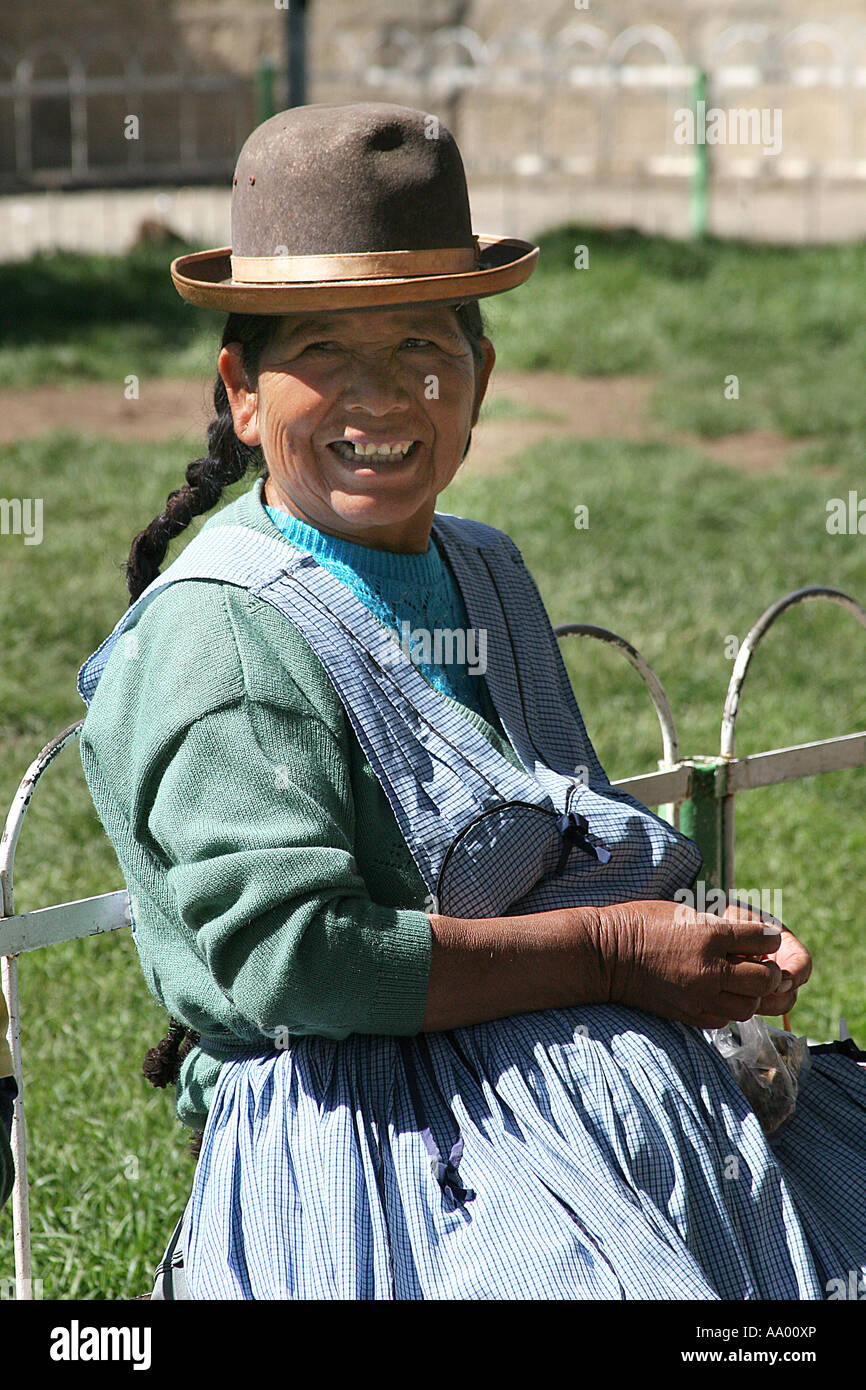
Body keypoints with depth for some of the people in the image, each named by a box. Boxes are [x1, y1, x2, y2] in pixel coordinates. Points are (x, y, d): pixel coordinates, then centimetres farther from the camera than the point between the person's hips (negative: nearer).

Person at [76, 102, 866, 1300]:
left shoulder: (489, 575, 18)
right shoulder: (218, 632, -8)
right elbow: (286, 958, -18)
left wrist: (716, 946, 4)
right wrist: (608, 955, -13)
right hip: (377, 1136, -8)